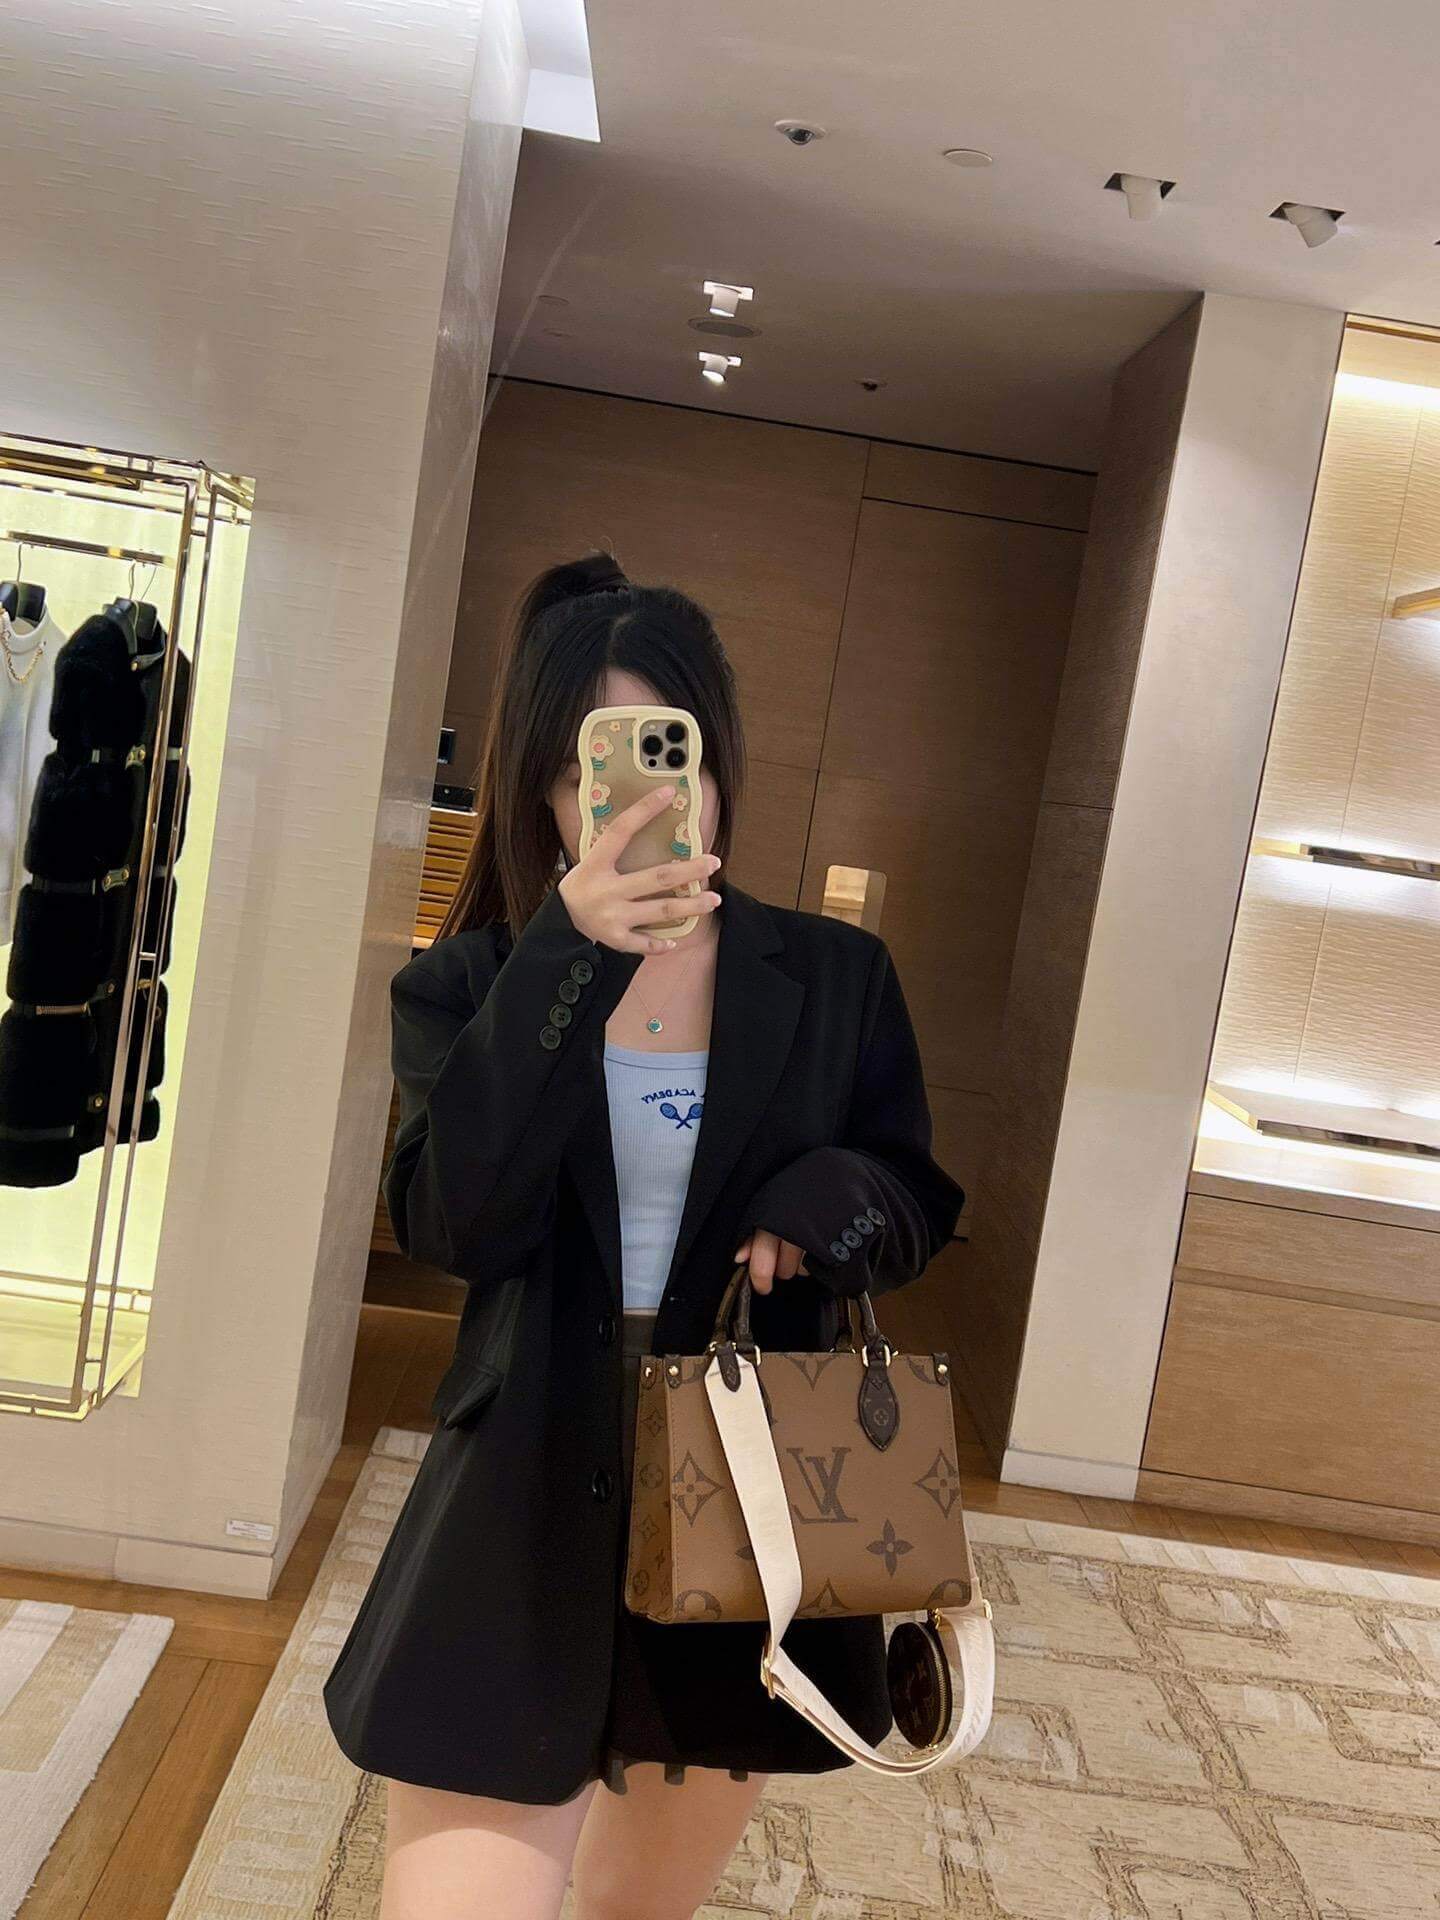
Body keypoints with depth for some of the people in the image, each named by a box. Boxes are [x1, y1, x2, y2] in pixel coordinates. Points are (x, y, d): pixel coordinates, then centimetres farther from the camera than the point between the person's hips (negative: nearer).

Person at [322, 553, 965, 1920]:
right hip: (527, 1522, -2)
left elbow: (918, 1206, 5)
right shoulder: (468, 982, -5)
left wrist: (833, 1199, -19)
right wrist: (568, 963, -28)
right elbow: (453, 1226, -19)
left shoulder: (836, 979, -2)